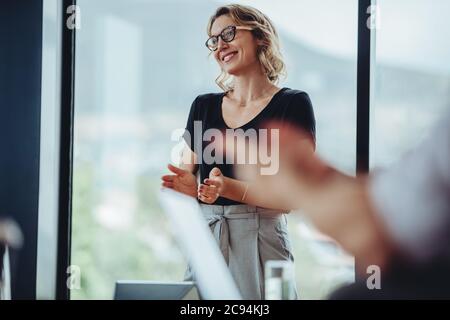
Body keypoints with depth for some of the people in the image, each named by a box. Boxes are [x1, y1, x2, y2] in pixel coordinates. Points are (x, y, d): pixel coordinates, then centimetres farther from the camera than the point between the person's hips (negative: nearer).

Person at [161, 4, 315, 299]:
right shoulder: (203, 106, 13)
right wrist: (189, 186, -9)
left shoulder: (292, 104, -2)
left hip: (261, 240, -4)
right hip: (204, 239, 4)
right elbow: (186, 175, 15)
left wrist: (228, 188, -22)